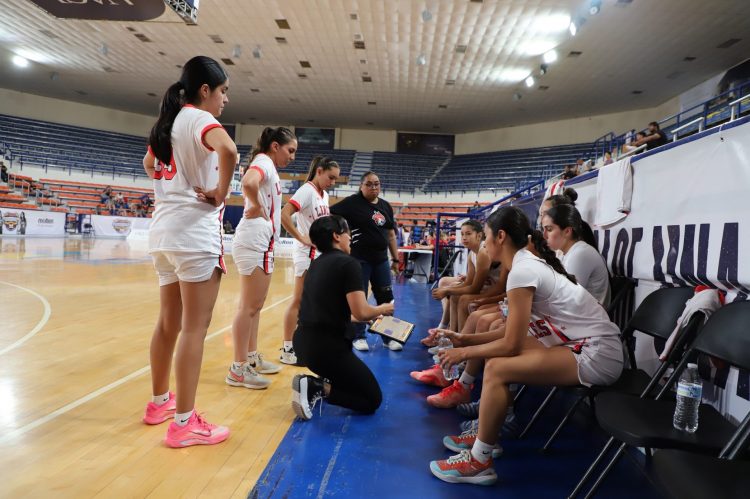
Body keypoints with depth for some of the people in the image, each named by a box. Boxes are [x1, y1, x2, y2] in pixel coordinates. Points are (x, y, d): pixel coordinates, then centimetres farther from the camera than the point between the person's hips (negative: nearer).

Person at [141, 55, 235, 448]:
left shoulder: (169, 122, 17)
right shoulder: (200, 118, -8)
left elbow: (149, 164, 35)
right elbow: (228, 149, -31)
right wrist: (220, 193, -17)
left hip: (164, 230, 9)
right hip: (195, 231, -9)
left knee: (169, 322, 17)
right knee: (194, 328, -5)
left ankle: (159, 401, 30)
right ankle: (184, 423, 1)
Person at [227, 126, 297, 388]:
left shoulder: (268, 166, 18)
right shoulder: (264, 162, -11)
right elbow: (248, 183, -34)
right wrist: (257, 208, -18)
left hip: (262, 244, 10)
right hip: (254, 242, -10)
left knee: (254, 306, 16)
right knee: (249, 307, -5)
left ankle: (252, 358, 27)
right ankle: (238, 369, 3)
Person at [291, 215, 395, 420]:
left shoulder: (316, 264, 13)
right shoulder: (349, 263, -11)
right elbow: (360, 312, -18)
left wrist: (372, 315, 26)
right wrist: (383, 309, 4)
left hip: (303, 342, 9)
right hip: (327, 347, -8)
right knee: (373, 399, 7)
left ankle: (322, 381, 15)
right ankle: (317, 388, -11)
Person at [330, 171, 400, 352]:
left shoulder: (386, 206, 11)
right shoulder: (352, 202, -8)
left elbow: (391, 234, 15)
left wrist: (396, 258, 13)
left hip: (381, 259, 6)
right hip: (359, 259, -6)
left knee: (386, 298, 10)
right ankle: (359, 337, 20)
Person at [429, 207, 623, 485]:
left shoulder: (521, 272, -20)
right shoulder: (530, 263, 9)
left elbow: (511, 344, -18)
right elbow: (514, 334, 12)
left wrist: (465, 353, -4)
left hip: (597, 355, -10)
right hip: (585, 345, 10)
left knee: (497, 369, -19)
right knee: (498, 354, 9)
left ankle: (478, 462, -5)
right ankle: (485, 434, 18)